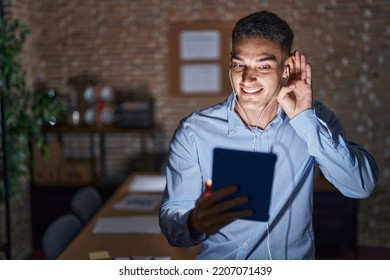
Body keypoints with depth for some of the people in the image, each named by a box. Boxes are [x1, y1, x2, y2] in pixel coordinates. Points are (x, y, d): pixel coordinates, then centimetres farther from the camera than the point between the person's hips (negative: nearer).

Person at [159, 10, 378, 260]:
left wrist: (304, 119, -20)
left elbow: (363, 187, -13)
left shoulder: (315, 119, -2)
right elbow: (171, 218, -9)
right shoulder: (193, 133, -8)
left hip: (296, 265, 1)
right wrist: (194, 223, -31)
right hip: (221, 270, 0)